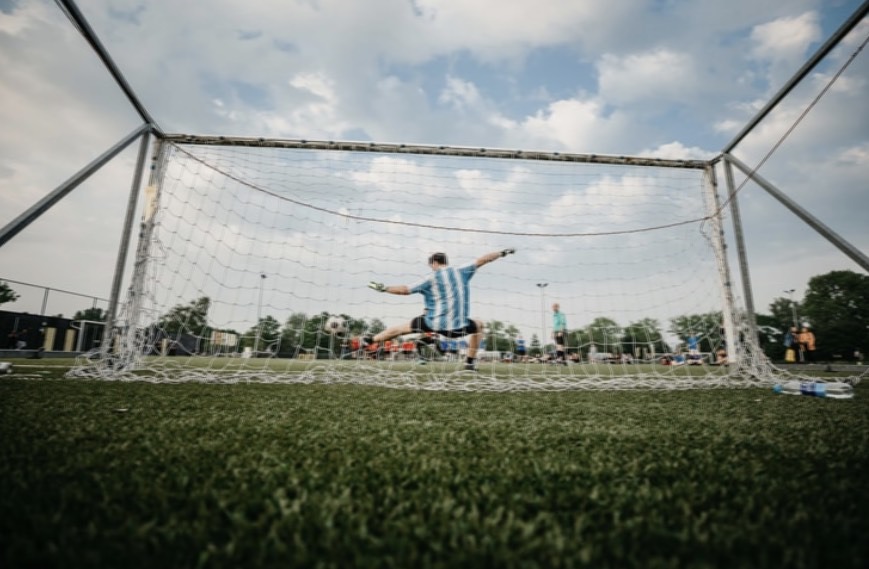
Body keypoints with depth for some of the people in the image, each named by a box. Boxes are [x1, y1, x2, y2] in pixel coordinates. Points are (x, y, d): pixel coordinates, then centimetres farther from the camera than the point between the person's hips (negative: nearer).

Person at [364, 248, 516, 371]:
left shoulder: (430, 279, -1)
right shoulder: (462, 271, 4)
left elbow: (405, 289, -2)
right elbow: (482, 260, 9)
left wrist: (383, 288, 9)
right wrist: (502, 253, 21)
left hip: (434, 324, -1)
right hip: (458, 326, 1)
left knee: (403, 327, 19)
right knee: (478, 325, 31)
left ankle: (371, 339, 28)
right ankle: (470, 362, 28)